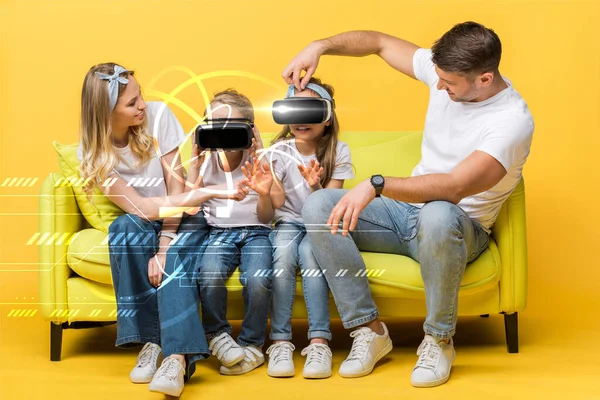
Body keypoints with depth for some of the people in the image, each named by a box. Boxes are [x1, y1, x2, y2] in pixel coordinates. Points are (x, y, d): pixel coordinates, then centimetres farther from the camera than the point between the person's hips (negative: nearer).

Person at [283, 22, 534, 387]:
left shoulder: (513, 121, -23)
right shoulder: (444, 71, -3)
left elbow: (454, 188, -36)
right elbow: (379, 42, 9)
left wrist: (377, 185, -44)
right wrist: (320, 47, -6)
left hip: (461, 228, -6)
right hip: (407, 208, 7)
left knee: (438, 214, -43)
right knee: (318, 205, -16)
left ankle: (438, 340, -20)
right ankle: (370, 330, -12)